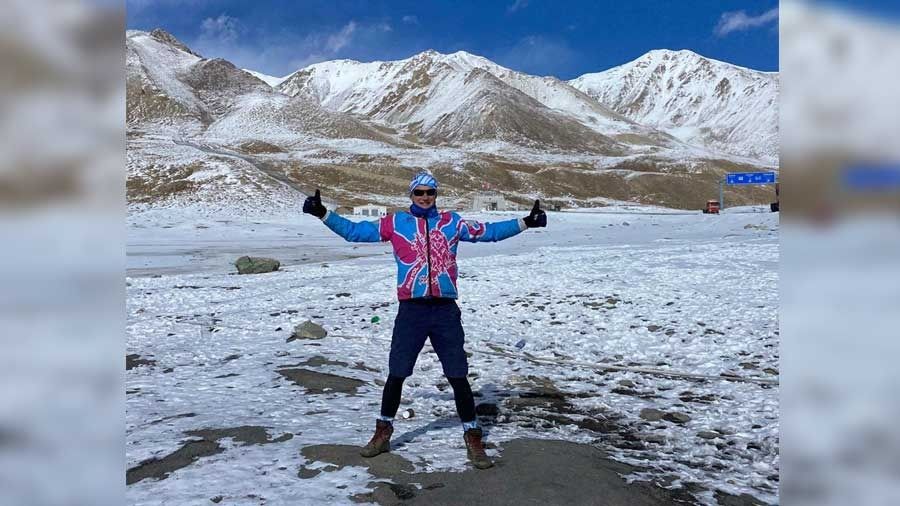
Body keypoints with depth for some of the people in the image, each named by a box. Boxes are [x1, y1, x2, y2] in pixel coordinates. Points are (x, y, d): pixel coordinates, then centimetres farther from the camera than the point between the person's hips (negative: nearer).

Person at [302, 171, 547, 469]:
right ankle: (383, 433, 27)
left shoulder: (451, 222, 9)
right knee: (396, 375, 8)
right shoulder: (395, 223, 6)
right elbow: (355, 231, 9)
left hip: (446, 310, 0)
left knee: (458, 376, 3)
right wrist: (323, 214, 3)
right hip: (411, 310, 0)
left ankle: (473, 438, 17)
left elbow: (488, 231, 11)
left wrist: (525, 222, 5)